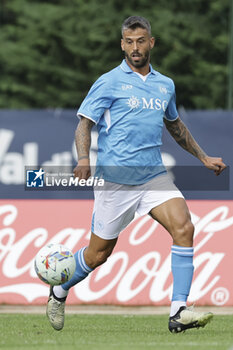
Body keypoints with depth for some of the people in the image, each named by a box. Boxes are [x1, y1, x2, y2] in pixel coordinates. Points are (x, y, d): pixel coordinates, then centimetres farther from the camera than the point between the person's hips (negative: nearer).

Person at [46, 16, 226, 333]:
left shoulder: (165, 85, 13)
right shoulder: (110, 82, -2)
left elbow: (175, 125, 30)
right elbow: (85, 123, -5)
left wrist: (203, 158, 31)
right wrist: (83, 159, -23)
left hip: (154, 176, 4)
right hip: (115, 178, -4)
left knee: (184, 228, -19)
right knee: (99, 253, 4)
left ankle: (179, 312, -20)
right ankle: (59, 292, 33)